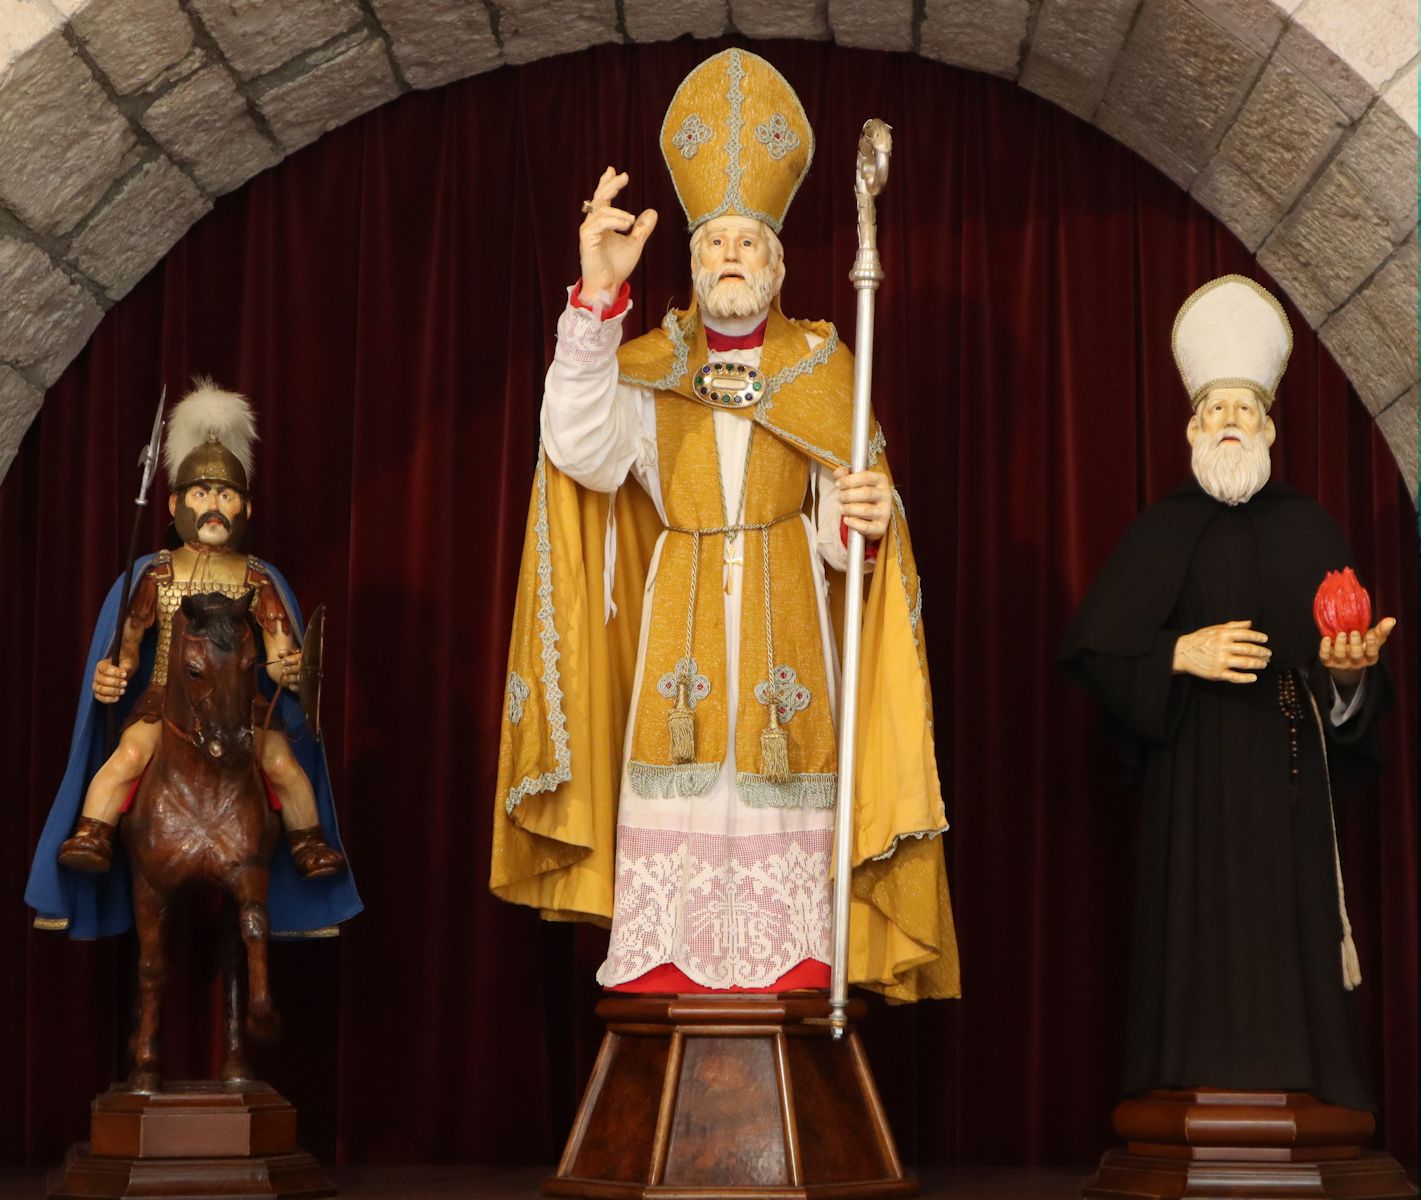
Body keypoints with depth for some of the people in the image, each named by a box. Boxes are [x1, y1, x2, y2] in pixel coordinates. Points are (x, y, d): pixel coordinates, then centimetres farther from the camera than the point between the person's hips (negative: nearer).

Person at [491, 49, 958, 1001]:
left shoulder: (822, 369, 9)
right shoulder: (649, 369, 8)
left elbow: (839, 539, 7)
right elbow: (583, 451, -15)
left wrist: (869, 518, -18)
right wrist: (599, 296, -21)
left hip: (788, 635, 0)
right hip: (679, 643, 0)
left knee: (782, 851, -6)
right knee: (675, 835, -7)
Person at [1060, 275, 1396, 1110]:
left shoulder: (1309, 528, 10)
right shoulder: (1164, 531, 7)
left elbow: (1355, 676, 8)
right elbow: (1098, 651, 1)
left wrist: (1349, 667, -14)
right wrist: (1180, 655, -12)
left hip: (1288, 765, 1)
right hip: (1195, 768, -1)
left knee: (1290, 922, -4)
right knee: (1201, 925, -7)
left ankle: (1295, 1096, 0)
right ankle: (1200, 1105, -4)